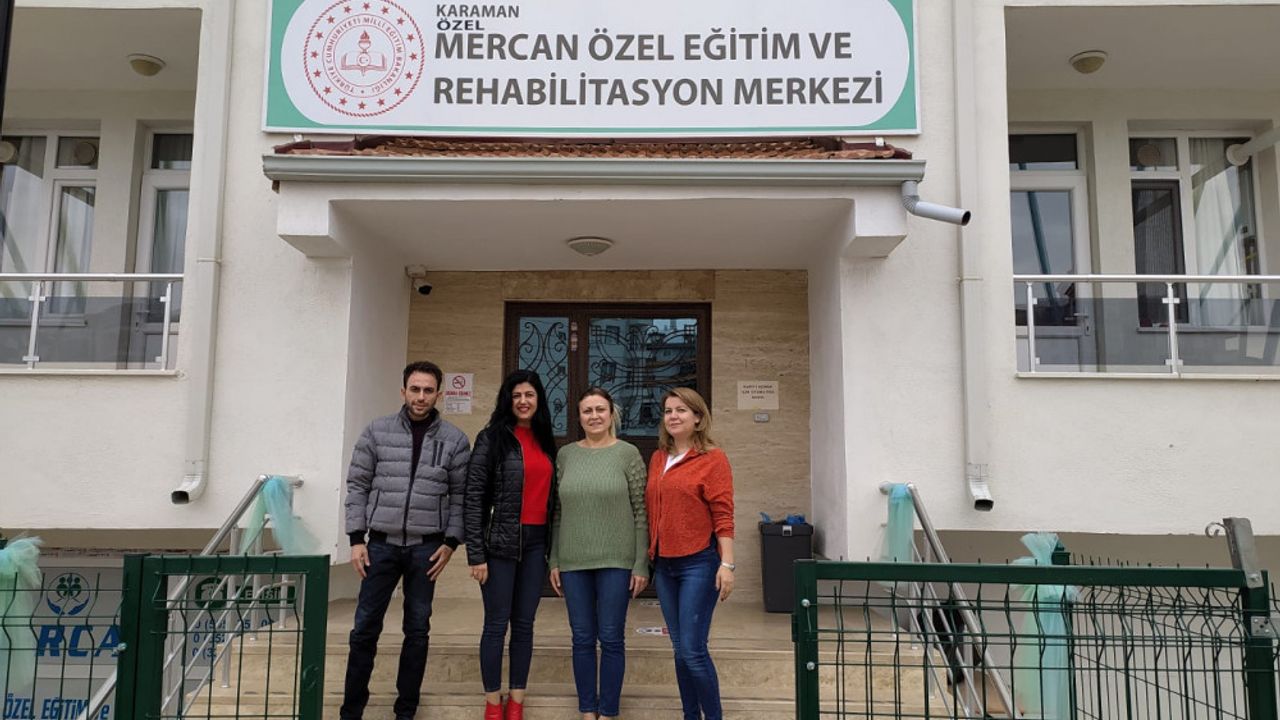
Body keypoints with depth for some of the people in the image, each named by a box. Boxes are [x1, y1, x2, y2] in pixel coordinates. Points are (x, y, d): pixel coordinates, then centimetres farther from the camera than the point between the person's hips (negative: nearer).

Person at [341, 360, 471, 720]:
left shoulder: (454, 439, 0)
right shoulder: (377, 431, 1)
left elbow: (460, 496, 2)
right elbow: (357, 486, 2)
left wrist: (450, 542, -4)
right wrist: (356, 538, -3)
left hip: (426, 548, 0)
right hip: (381, 544, 0)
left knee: (417, 630, 9)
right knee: (365, 629, 5)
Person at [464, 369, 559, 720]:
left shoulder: (545, 440, 12)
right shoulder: (492, 437, -4)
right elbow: (473, 497, -8)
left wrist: (552, 547, 8)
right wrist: (476, 554, -12)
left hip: (536, 543, 5)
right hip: (500, 543, -5)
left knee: (524, 624, 10)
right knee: (497, 624, 3)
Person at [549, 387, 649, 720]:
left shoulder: (628, 453, -3)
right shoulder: (566, 455, 7)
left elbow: (641, 512, -4)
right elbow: (558, 512, 9)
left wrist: (641, 564, -7)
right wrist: (554, 561, 7)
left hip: (616, 561, -3)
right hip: (573, 562, 3)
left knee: (611, 639, 4)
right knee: (582, 638, 10)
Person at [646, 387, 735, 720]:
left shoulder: (713, 458, -6)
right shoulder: (657, 459, 11)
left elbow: (723, 515, -10)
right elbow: (652, 512, 14)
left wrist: (727, 563, -15)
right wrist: (649, 558, 11)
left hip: (699, 564, -6)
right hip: (664, 565, 6)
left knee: (693, 649, -7)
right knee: (679, 649, 12)